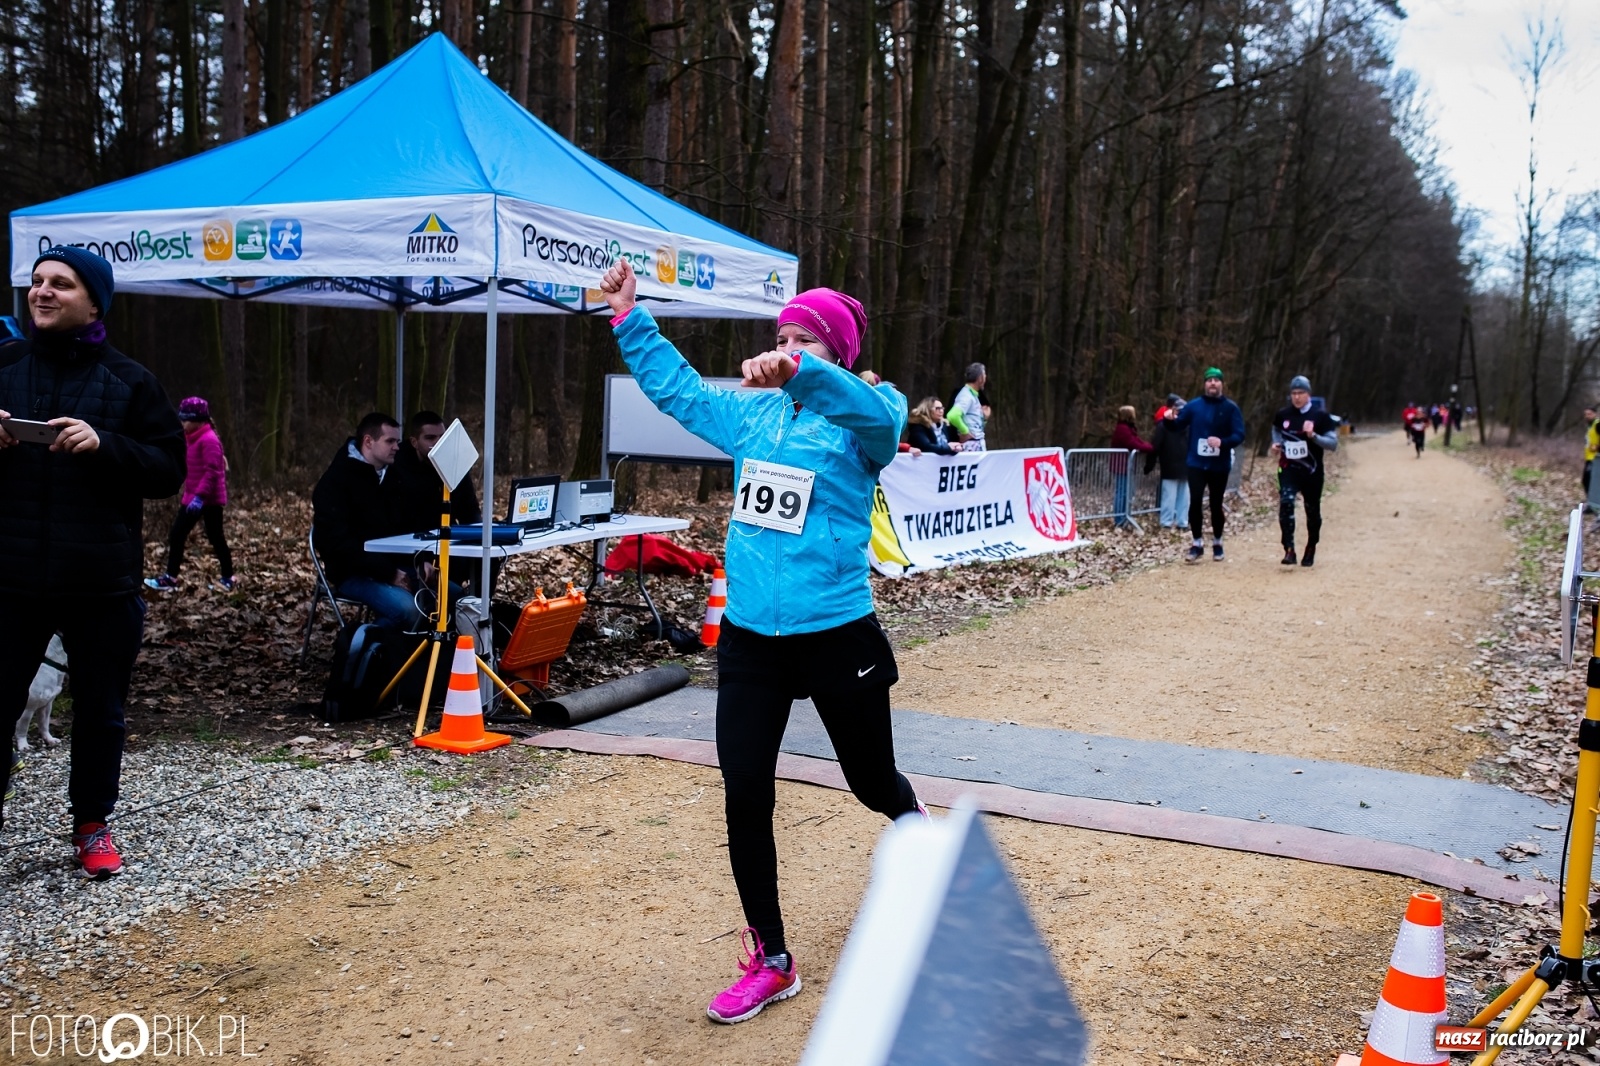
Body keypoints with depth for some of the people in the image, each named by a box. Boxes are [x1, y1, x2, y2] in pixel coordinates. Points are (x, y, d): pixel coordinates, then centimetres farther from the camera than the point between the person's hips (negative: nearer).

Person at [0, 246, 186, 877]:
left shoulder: (128, 381, 3)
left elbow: (169, 470, -1)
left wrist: (104, 444, -17)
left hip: (102, 583, 0)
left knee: (100, 712, 10)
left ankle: (92, 825, 26)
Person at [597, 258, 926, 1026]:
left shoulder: (864, 417, -7)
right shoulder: (754, 413, 9)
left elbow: (875, 412, -32)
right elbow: (678, 389, 20)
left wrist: (801, 375, -51)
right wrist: (630, 318, 15)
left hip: (837, 635, -4)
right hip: (748, 636, 5)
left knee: (872, 781, 14)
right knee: (744, 798, 2)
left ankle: (918, 825, 54)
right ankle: (771, 961, 20)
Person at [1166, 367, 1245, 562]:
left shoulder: (1231, 408, -2)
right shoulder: (1194, 405, 3)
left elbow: (1239, 434, -8)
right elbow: (1178, 425, 4)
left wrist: (1222, 442, -27)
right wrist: (1170, 419, -19)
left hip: (1220, 466, -1)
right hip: (1196, 464, 1)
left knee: (1216, 505, 9)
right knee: (1195, 502, -5)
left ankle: (1217, 543, 24)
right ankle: (1197, 544, 6)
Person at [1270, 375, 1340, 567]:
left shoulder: (1320, 416, -7)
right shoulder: (1282, 414, 1)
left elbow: (1333, 444, -10)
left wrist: (1313, 436, -25)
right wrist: (1276, 444, 3)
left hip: (1312, 472, -1)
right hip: (1288, 469, 1)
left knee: (1313, 512, 12)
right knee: (1286, 502, -22)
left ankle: (1311, 549, 34)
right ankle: (1289, 550, -20)